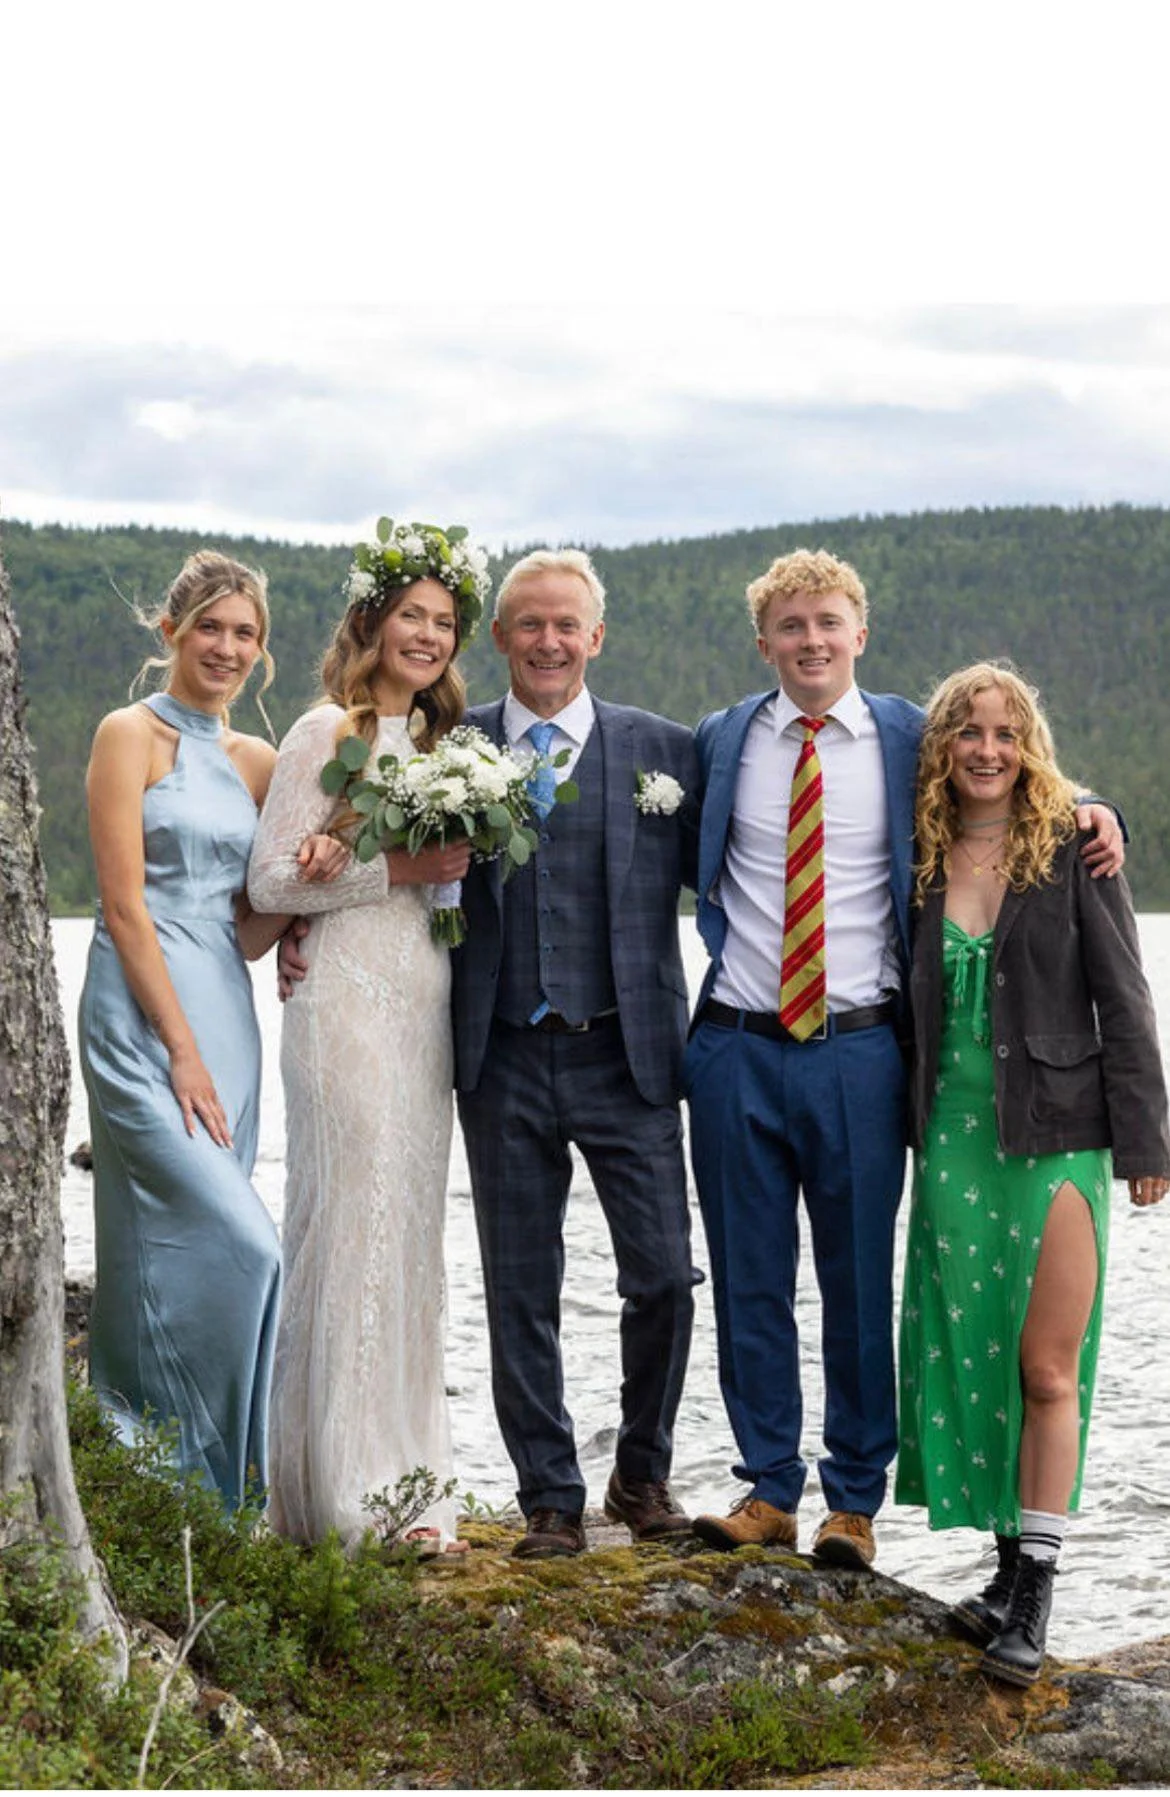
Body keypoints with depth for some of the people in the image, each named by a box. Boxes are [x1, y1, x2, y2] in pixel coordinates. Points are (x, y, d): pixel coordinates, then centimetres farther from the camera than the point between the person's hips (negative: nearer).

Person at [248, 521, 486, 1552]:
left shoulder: (437, 739, 16)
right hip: (350, 997, -7)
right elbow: (271, 880, -9)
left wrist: (452, 866, 5)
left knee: (410, 1228, 9)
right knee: (356, 1222, -8)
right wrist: (392, 869, -15)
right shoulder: (326, 733, -5)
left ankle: (402, 1467, 16)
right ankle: (359, 1492, -3)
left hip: (424, 1003, 7)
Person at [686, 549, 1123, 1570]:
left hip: (859, 1052, -1)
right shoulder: (721, 742, 7)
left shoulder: (912, 740, 3)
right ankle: (769, 1491, 21)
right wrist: (725, 930, 3)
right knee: (749, 1281, 7)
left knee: (860, 1282, 4)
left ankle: (855, 1502, 17)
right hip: (739, 1051, 2)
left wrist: (1093, 810, -6)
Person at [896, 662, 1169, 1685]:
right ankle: (1010, 1566, 19)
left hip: (1055, 1130, -3)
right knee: (970, 1356, 7)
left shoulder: (1074, 844, -4)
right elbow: (912, 1001, 12)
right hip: (954, 1131, 4)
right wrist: (911, 1129, 6)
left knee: (1048, 1370, -2)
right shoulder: (921, 855, 6)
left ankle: (1035, 1586, 5)